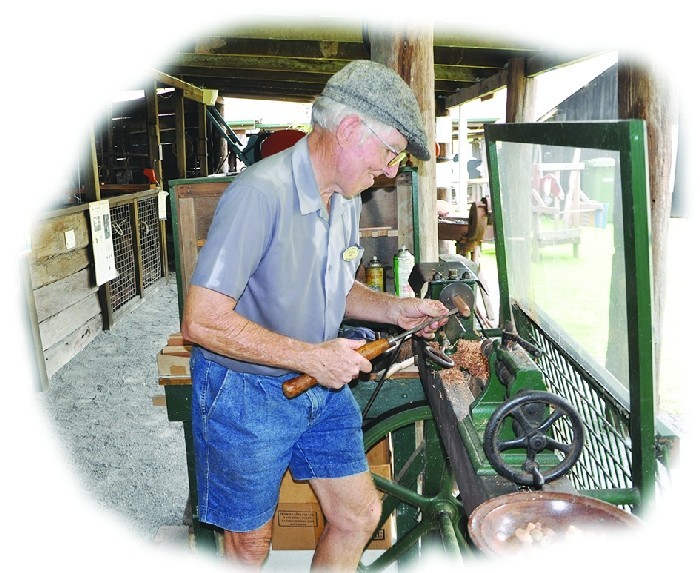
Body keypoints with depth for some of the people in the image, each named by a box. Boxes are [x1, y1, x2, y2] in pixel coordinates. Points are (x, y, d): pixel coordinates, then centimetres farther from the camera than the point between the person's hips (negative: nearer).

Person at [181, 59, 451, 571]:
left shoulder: (347, 198, 2)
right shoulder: (261, 193, -26)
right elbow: (202, 321, -28)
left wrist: (393, 309, -2)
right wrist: (311, 357, -26)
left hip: (322, 388, 7)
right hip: (246, 394, -7)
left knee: (360, 515, 12)